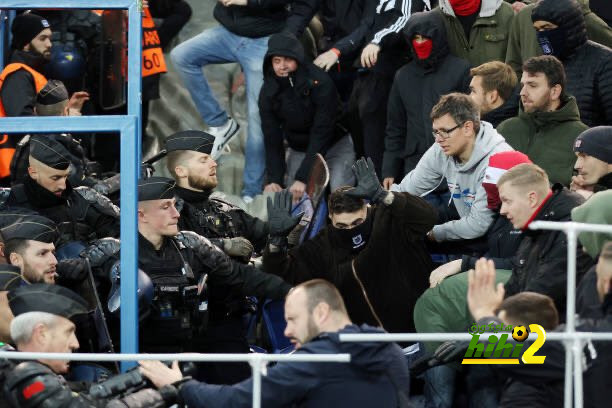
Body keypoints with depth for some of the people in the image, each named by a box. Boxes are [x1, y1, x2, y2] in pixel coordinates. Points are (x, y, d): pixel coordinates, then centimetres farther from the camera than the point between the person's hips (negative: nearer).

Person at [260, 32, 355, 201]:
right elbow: (272, 139, -8)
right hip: (299, 149, 4)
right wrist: (273, 179, -22)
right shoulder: (268, 92, -12)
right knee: (292, 198, -12)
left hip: (336, 144, -4)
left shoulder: (319, 82, -26)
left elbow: (321, 133, -26)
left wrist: (302, 178, -31)